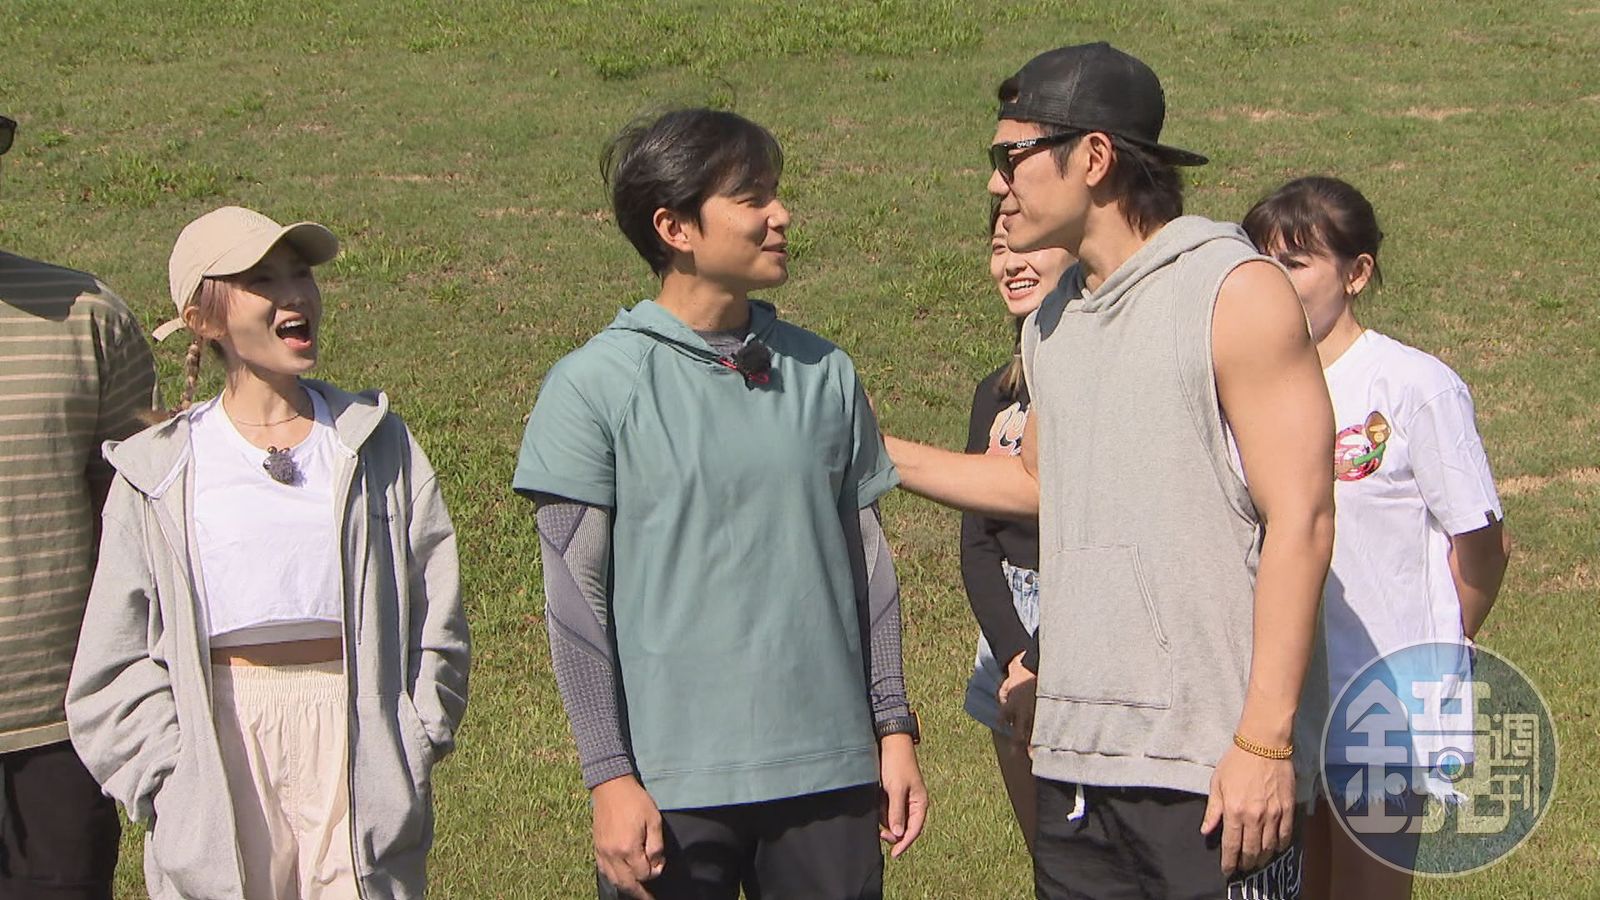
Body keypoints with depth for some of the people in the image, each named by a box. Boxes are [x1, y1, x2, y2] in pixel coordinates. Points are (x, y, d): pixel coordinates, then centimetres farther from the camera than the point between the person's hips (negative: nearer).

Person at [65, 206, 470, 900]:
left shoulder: (376, 443, 6)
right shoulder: (160, 472, 4)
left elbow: (437, 620, 5)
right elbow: (118, 660, 2)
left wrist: (406, 757, -4)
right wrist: (172, 784, -8)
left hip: (357, 739, 1)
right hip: (221, 740, 0)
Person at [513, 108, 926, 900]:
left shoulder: (824, 373, 8)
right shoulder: (595, 384, -4)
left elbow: (866, 562, 13)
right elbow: (575, 596, -5)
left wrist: (894, 730, 10)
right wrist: (610, 777, -8)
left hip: (830, 772, 4)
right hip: (671, 780, -3)